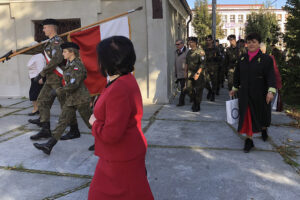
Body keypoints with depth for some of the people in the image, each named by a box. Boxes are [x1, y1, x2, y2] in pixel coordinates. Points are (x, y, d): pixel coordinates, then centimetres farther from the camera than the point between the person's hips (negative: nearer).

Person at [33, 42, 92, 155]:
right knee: (62, 121, 2)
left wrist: (57, 91, -16)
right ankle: (48, 146, 0)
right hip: (70, 99, 9)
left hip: (81, 99, -9)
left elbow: (73, 85, -22)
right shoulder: (69, 64, 12)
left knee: (89, 121, 5)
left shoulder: (77, 65, -16)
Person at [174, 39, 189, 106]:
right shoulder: (176, 52, 15)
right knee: (183, 87, 12)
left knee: (183, 88, -8)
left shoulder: (187, 51, -9)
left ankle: (181, 102, -5)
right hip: (178, 73, 7)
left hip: (184, 73, -7)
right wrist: (175, 72, 18)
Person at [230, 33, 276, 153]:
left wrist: (271, 91, -25)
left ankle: (264, 129, 47)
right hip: (245, 93, 3)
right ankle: (249, 140, 12)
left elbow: (270, 76, -13)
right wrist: (234, 88, 15)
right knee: (247, 117, 2)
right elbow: (237, 75, 13)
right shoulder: (242, 58, 5)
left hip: (259, 94, -2)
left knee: (261, 115, 15)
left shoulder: (266, 59, -7)